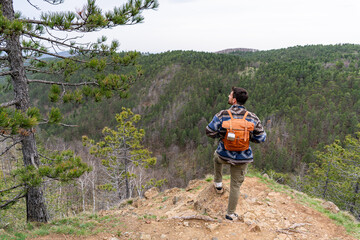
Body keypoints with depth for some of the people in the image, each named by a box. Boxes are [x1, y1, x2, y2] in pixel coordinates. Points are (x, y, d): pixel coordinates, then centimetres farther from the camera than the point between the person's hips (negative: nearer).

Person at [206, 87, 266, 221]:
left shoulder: (222, 115, -16)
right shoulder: (253, 118, -10)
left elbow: (210, 132, -13)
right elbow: (261, 138, -5)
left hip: (224, 155, 0)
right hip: (242, 158, 0)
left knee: (216, 156, 37)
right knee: (236, 185, 15)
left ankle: (218, 183, 43)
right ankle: (230, 214, 27)